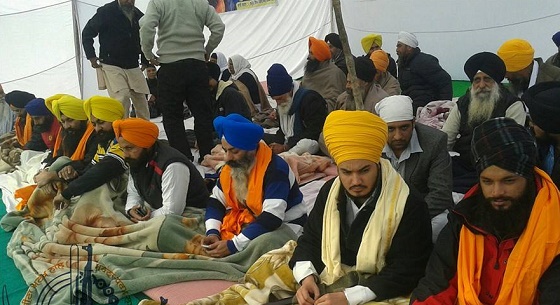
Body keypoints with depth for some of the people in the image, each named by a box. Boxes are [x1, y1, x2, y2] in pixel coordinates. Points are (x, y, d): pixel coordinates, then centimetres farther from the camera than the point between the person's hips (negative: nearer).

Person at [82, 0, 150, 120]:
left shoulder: (139, 16, 6)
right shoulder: (106, 12, -8)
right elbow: (87, 33, -1)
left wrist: (145, 60, 14)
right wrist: (91, 56, -9)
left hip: (133, 67, 5)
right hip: (112, 66, -5)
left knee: (141, 99, 6)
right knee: (122, 98, -19)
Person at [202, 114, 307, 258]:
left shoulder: (275, 169, -25)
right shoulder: (231, 167, -2)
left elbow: (271, 219, -32)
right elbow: (216, 202, 4)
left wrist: (233, 245, -35)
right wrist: (212, 233, -16)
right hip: (249, 222, 7)